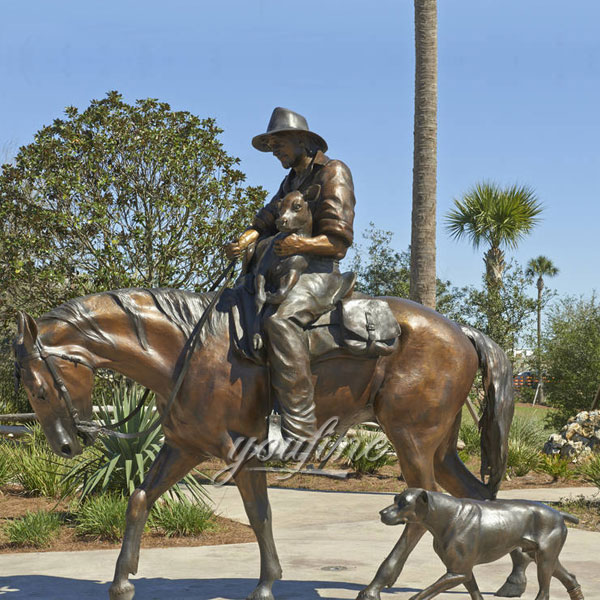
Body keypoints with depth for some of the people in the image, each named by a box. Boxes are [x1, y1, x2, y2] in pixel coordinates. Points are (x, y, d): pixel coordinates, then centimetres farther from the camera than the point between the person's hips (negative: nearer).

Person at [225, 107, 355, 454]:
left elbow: (338, 241, -12)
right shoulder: (292, 181, 23)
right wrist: (244, 242, -9)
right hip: (288, 271, 10)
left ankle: (301, 428, -40)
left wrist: (302, 244, -29)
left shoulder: (333, 173, -3)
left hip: (320, 272, -10)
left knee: (281, 320, -36)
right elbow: (267, 221, 13)